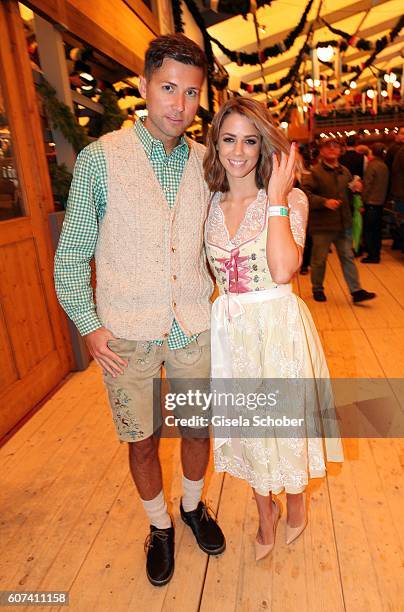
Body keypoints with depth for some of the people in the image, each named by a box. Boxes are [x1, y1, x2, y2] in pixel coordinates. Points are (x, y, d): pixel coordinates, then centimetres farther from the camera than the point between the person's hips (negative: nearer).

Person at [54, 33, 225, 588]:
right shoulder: (100, 158, -6)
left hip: (195, 328, 3)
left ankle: (194, 505, 47)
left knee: (198, 427, 17)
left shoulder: (206, 162, 4)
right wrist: (89, 326, -8)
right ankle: (159, 525, 42)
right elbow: (71, 254, -3)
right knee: (141, 440, 13)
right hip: (127, 334, -2)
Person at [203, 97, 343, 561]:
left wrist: (276, 197, -21)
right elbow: (205, 269, 10)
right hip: (229, 331, 4)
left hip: (278, 327, -4)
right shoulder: (210, 204, 3)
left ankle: (296, 500, 47)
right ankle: (265, 510, 46)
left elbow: (283, 270, -25)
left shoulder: (289, 200, -8)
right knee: (246, 426, 18)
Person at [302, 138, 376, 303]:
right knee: (319, 259, 6)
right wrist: (324, 202, -24)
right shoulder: (314, 172, -7)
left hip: (343, 223, 5)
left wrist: (355, 188, 4)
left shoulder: (345, 171, 13)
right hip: (322, 225, -5)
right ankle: (317, 289, 24)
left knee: (348, 257, 7)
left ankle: (356, 291, 11)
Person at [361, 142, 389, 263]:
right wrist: (383, 198, 18)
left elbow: (367, 185, -14)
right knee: (377, 229, 13)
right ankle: (376, 253, 20)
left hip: (371, 202, -7)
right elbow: (385, 185, 12)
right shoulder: (385, 166, 8)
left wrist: (363, 201, -9)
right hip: (380, 202, 7)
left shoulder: (372, 165, -12)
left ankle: (372, 255, -2)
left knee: (368, 230, -1)